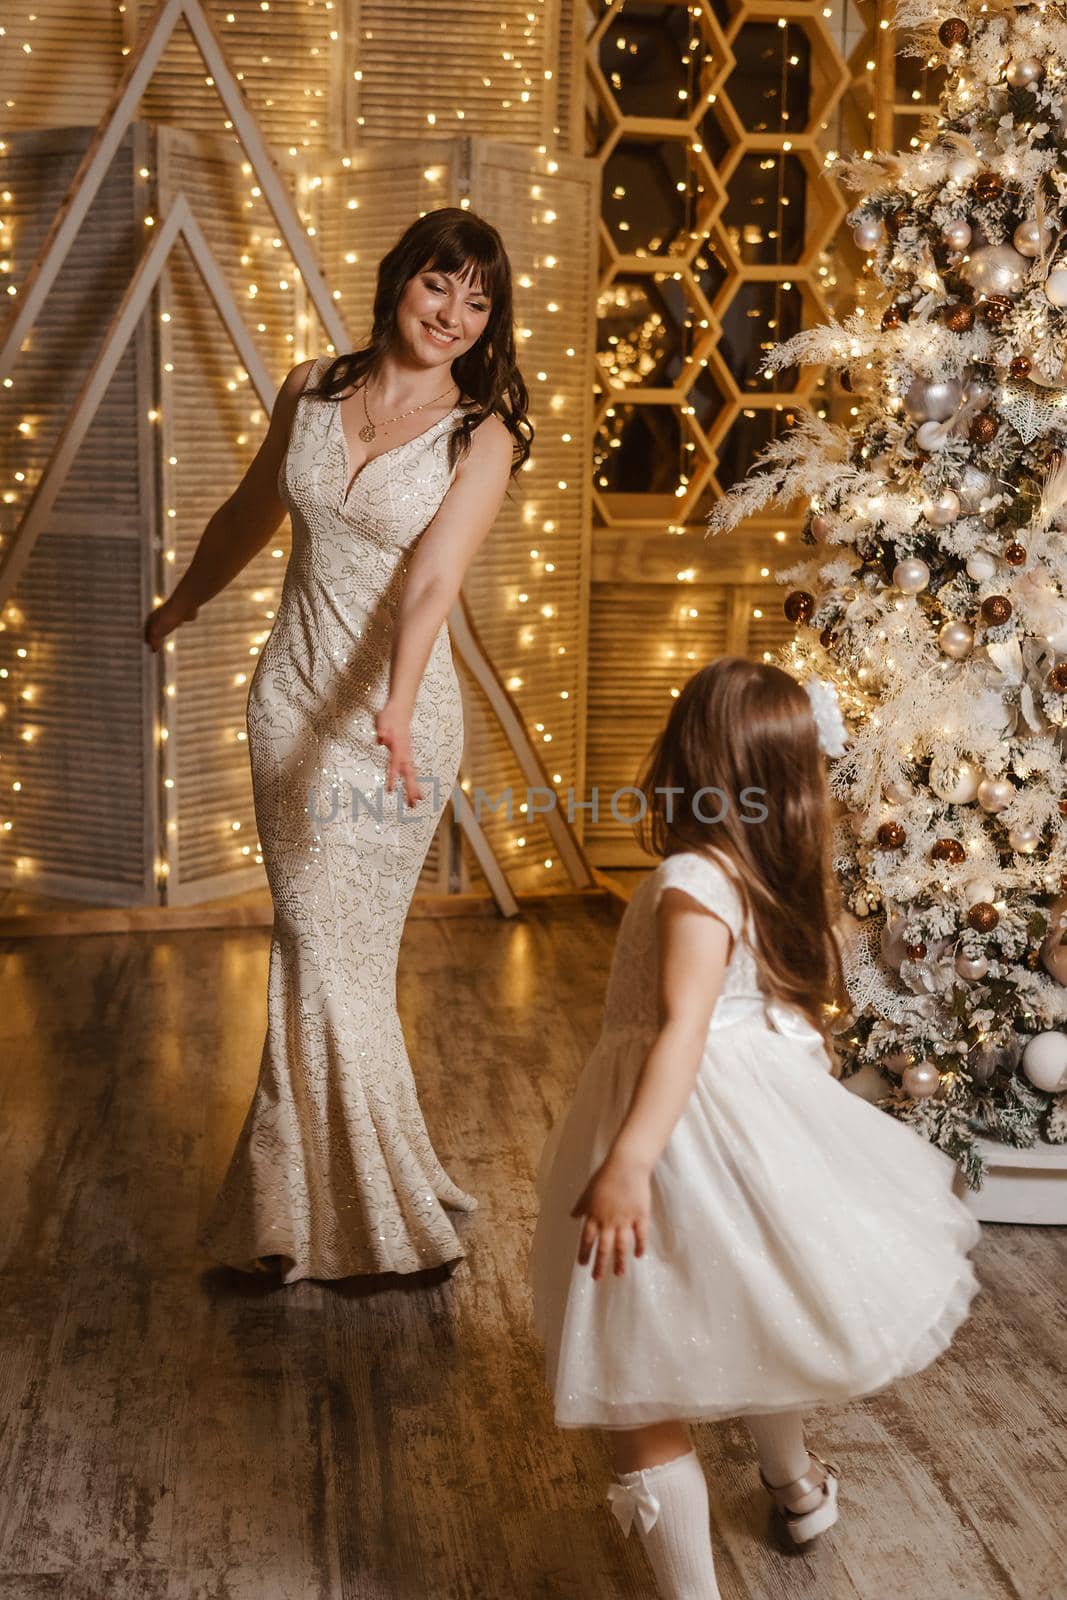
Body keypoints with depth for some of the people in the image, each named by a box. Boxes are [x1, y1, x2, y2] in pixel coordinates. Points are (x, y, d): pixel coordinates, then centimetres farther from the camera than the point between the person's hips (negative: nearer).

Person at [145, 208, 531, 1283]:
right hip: (289, 691, 4)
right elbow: (252, 512, 21)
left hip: (392, 708, -4)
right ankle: (337, 1183, 25)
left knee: (333, 948, -2)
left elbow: (431, 580, -22)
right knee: (312, 938, 9)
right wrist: (185, 599, 34)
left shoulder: (481, 434, -8)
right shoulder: (312, 389, 4)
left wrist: (396, 711, -36)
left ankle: (340, 1217, 15)